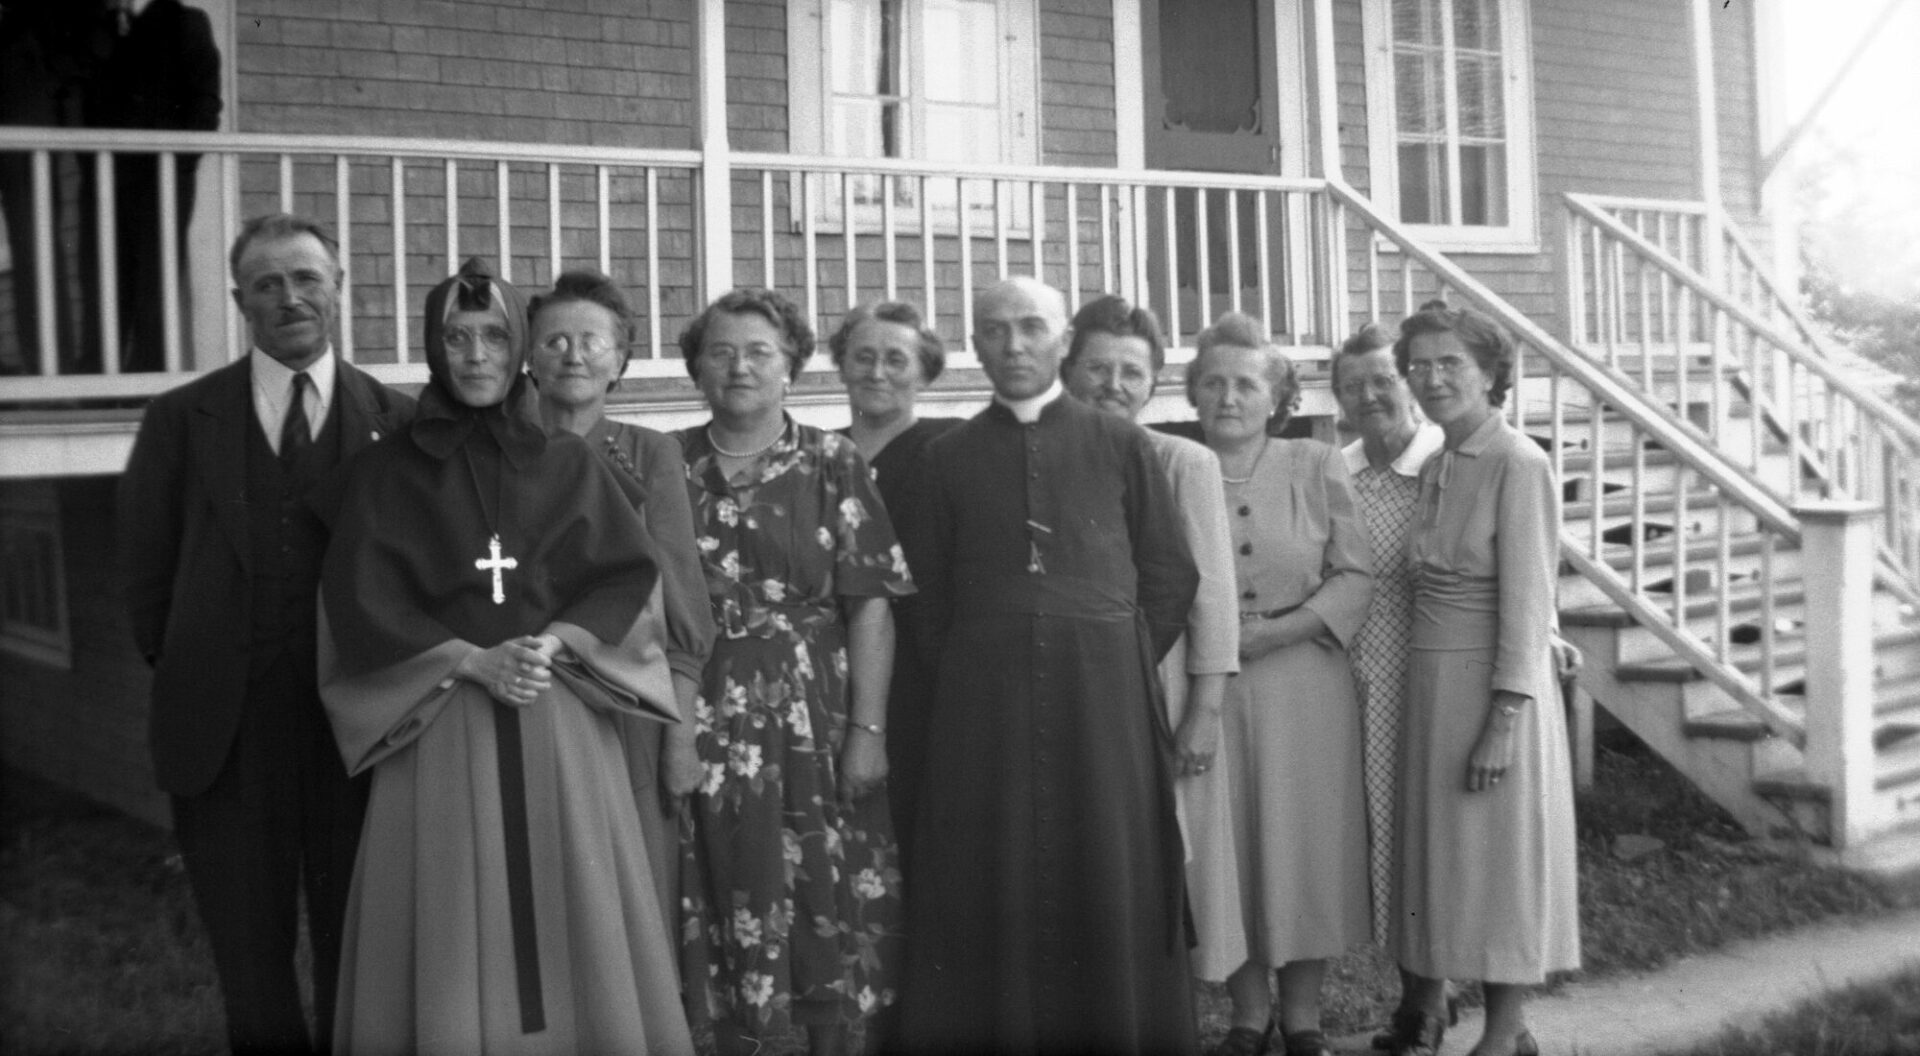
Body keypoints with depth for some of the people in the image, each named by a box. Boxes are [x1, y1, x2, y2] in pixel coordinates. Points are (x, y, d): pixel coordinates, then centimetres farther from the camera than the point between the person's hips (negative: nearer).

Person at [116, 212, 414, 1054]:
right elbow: (144, 566, 8)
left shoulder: (397, 421, 2)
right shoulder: (180, 419, 4)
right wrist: (182, 673, 4)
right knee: (249, 958, 10)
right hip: (225, 732, 1)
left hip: (357, 724, 0)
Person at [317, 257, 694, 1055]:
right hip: (442, 723, -1)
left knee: (573, 927, 1)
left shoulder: (568, 465, 12)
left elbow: (628, 572, 4)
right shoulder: (385, 472, 6)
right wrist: (473, 661, -14)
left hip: (562, 718, 1)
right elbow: (361, 601, -2)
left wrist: (552, 643, -13)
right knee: (455, 936, -1)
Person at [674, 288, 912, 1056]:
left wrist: (868, 727, -10)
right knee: (726, 900, 6)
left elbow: (870, 605, -3)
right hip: (704, 722, 1)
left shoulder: (833, 464, 2)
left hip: (815, 719, -1)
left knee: (831, 904, 2)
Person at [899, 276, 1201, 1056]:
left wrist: (1119, 663, 3)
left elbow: (1171, 577, 6)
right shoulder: (948, 458, 8)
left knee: (1109, 879, 3)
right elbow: (931, 597, 10)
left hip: (1103, 697, -1)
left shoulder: (1120, 446, 5)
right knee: (991, 885, 3)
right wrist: (968, 670, 5)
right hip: (985, 703, 1)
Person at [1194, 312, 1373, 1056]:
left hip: (1303, 684, -1)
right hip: (1206, 687, 1)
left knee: (1303, 843, 3)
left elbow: (1355, 576, -3)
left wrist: (1276, 631, -14)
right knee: (1223, 850, 5)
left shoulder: (1317, 467, 0)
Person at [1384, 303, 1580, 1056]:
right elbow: (1430, 585, 9)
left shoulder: (1519, 465, -13)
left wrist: (1502, 725, -19)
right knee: (1434, 852, 14)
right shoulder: (1435, 466, 9)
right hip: (1429, 682, 7)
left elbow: (1527, 605, -16)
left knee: (1502, 858, 3)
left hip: (1496, 686, -7)